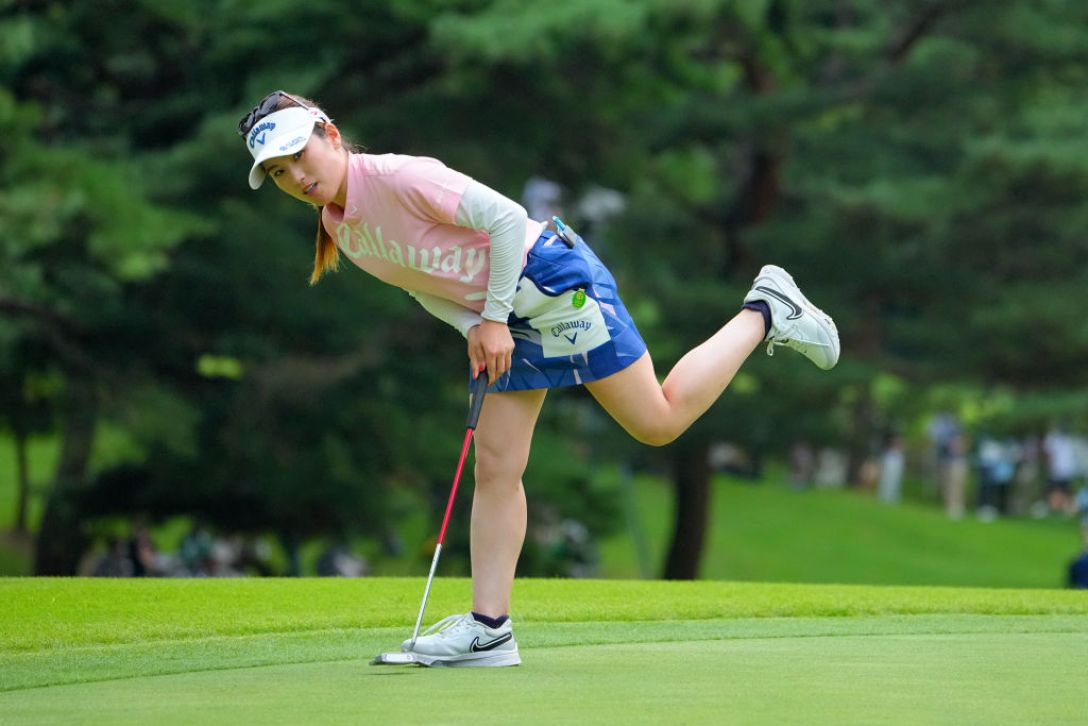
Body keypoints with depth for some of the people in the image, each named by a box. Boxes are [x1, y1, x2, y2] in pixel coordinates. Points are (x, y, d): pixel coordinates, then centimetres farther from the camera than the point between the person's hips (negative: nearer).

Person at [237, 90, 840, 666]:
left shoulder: (396, 177, -24)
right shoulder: (339, 228, 3)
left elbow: (505, 217, -23)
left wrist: (495, 319, -19)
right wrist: (474, 328, -3)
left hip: (553, 281, -8)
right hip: (501, 319, 8)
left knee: (658, 421, -4)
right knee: (495, 466, 0)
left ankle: (766, 313, 12)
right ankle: (489, 626, 0)